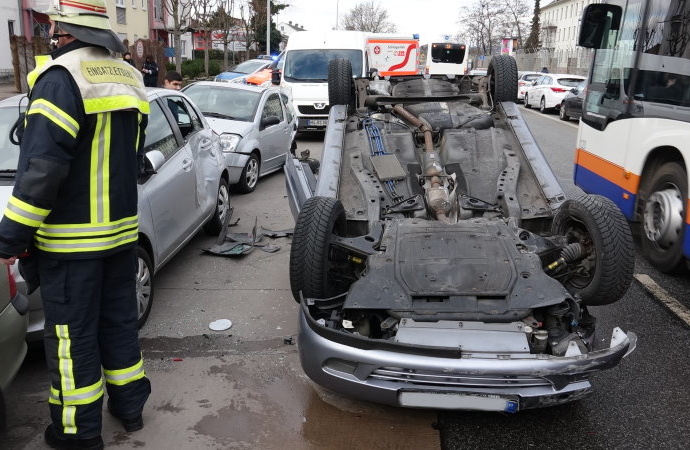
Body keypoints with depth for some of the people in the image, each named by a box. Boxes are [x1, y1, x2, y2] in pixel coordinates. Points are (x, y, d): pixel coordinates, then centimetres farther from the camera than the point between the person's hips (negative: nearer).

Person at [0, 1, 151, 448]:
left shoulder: (61, 77, -16)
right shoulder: (128, 76, 9)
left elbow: (41, 169, -21)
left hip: (70, 240, -7)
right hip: (121, 230, 7)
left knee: (72, 334, 6)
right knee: (119, 319, 18)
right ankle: (129, 405, 32)